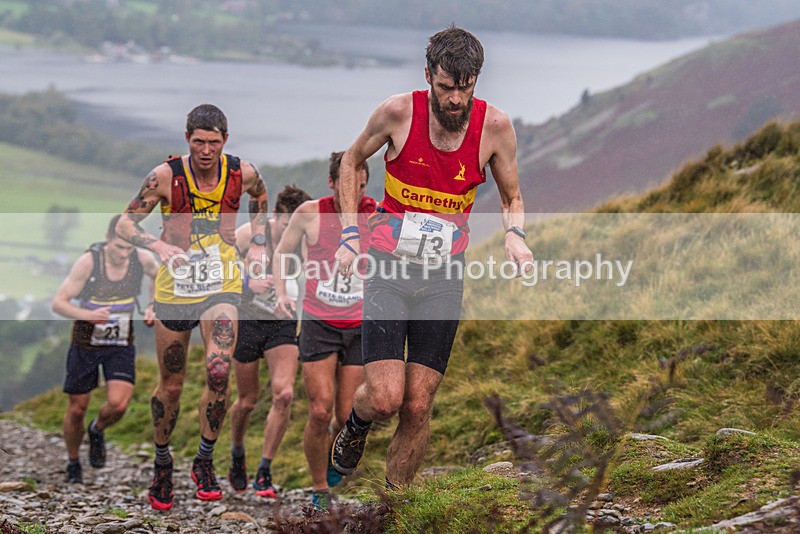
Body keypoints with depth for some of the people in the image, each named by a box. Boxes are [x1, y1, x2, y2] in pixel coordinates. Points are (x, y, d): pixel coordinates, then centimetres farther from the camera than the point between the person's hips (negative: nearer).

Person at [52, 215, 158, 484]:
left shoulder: (143, 259, -12)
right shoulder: (88, 262, -21)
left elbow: (158, 276, 14)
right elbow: (58, 303, -18)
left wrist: (152, 307, -1)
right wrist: (88, 315, -35)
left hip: (121, 345, 1)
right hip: (86, 343, -1)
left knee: (118, 404, -19)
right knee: (77, 410, 5)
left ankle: (98, 431, 16)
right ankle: (73, 464, 31)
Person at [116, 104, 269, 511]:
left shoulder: (242, 173, -5)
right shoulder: (165, 176, -13)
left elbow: (260, 196, 20)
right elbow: (125, 224, -8)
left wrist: (257, 244, 9)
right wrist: (158, 245, -26)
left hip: (222, 284, 0)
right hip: (175, 285, 0)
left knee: (219, 371, -21)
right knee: (171, 385, 9)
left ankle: (205, 462, -2)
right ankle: (162, 465, 32)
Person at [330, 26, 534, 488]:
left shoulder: (495, 126, -7)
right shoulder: (399, 112, -11)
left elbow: (512, 197, 9)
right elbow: (352, 162, 9)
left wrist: (515, 235, -13)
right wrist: (350, 234, 0)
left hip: (444, 279, 1)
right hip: (388, 269, -1)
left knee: (418, 407, 0)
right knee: (385, 399, -12)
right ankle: (357, 423, 25)